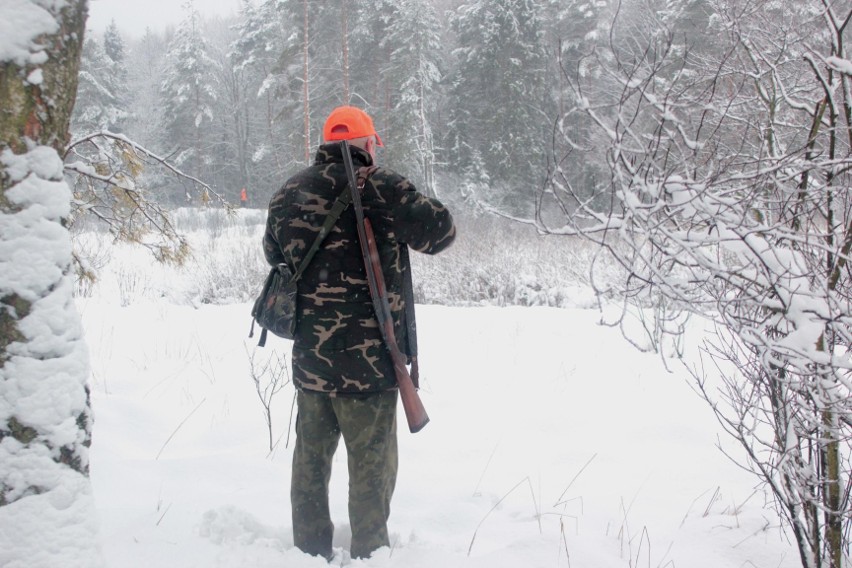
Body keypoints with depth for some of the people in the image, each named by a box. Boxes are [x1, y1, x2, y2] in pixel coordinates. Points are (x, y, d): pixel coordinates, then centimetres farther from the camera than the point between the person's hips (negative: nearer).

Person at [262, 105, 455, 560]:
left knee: (311, 456, 18)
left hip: (308, 357, 6)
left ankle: (310, 550, 29)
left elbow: (273, 254, 23)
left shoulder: (288, 193, 8)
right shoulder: (380, 187, -12)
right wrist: (401, 226, 11)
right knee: (371, 462, 5)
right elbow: (441, 232, -6)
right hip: (367, 358, -6)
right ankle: (369, 554, 14)